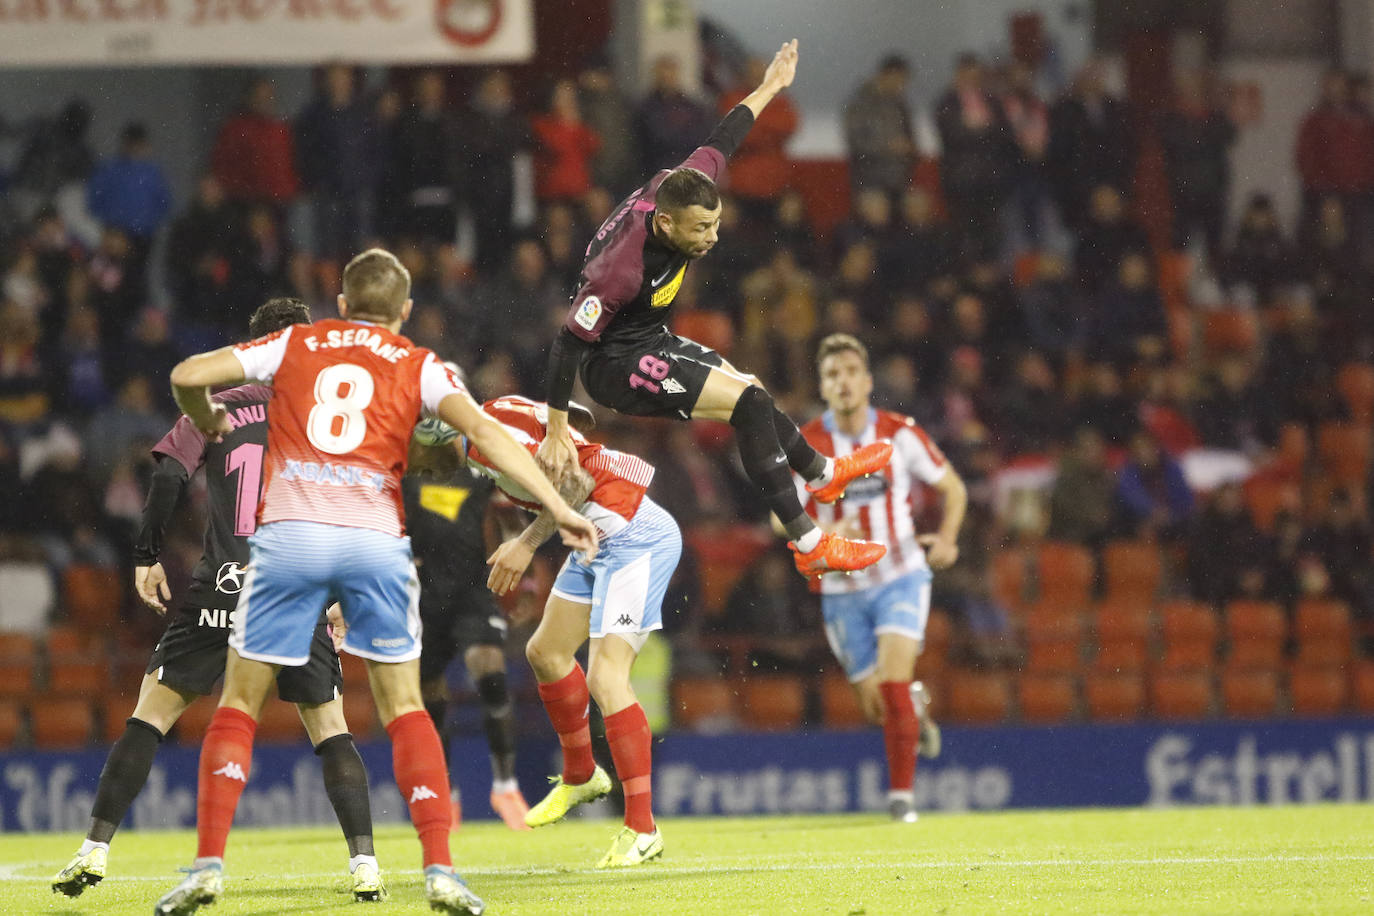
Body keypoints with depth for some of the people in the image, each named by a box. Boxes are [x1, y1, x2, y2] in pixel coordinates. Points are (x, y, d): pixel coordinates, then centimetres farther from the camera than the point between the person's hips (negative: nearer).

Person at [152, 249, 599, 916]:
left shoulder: (294, 345, 18)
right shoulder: (417, 366, 15)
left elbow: (188, 375, 11)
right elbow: (481, 430, 0)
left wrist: (206, 423, 33)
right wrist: (559, 508, -3)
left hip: (288, 534, 0)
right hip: (375, 540, 0)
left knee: (239, 703, 10)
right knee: (404, 707, 10)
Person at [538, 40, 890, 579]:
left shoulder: (678, 190, -17)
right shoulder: (622, 270, -38)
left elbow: (720, 142, 2)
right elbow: (567, 344, -32)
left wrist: (771, 86, 14)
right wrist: (557, 434, -29)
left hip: (649, 340, 9)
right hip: (614, 364, -9)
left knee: (749, 393, 25)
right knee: (749, 402, -17)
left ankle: (822, 473, 52)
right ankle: (809, 545, -13)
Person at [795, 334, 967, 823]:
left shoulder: (900, 434, -6)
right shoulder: (805, 445, -6)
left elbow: (952, 488, 5)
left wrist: (945, 539, -13)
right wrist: (823, 534, -28)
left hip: (900, 575, -2)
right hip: (842, 589, 2)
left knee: (893, 680, -20)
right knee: (875, 703, 4)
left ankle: (902, 791, -8)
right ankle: (917, 707, 40)